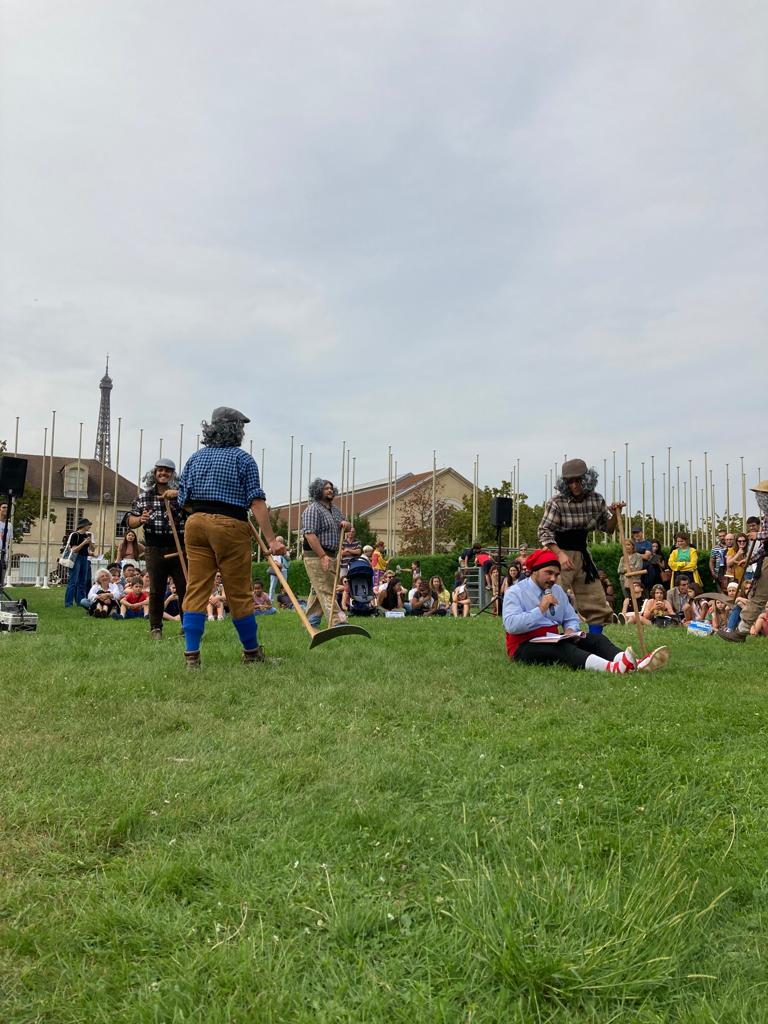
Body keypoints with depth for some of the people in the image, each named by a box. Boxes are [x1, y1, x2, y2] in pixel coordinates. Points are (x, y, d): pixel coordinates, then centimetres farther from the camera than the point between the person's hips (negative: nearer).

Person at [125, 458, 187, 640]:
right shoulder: (144, 496, 10)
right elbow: (130, 521, 11)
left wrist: (178, 494, -25)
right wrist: (140, 520, -11)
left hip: (180, 548, -1)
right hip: (155, 550, 1)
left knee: (185, 589, 1)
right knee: (156, 591, 6)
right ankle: (155, 628, 16)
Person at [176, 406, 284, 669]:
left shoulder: (195, 458, 14)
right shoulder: (243, 459, 0)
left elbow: (183, 500, 11)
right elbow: (257, 502, -9)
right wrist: (271, 540, -12)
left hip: (196, 522, 4)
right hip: (231, 525, -4)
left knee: (196, 588, 4)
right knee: (239, 592, 4)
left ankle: (191, 655, 0)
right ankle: (251, 653, 17)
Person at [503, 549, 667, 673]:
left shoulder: (558, 591, 17)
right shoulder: (515, 592, -5)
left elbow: (572, 619, 16)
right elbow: (511, 625, -20)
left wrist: (570, 630, -8)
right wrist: (541, 609, -23)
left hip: (553, 642, 7)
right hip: (525, 647, -7)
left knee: (594, 638, -14)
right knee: (560, 649, -36)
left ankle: (636, 664, -39)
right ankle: (610, 667, -60)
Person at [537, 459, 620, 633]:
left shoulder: (597, 500, 0)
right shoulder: (557, 502, -15)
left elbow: (608, 529, 12)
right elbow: (544, 531, -15)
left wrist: (615, 514, -8)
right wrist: (560, 554, -28)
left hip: (582, 554, 6)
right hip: (558, 552, -6)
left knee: (598, 604, 9)